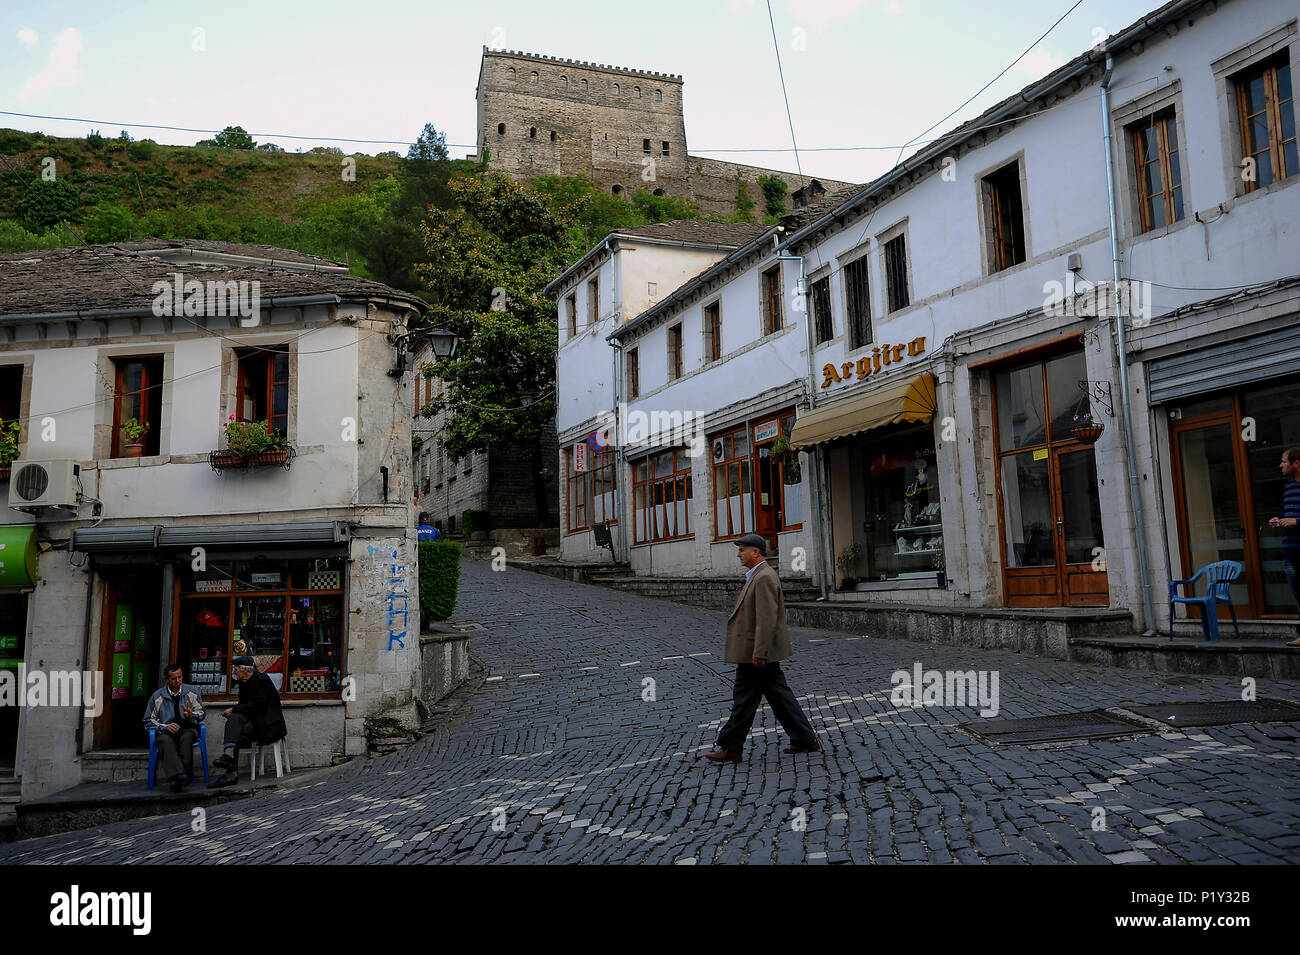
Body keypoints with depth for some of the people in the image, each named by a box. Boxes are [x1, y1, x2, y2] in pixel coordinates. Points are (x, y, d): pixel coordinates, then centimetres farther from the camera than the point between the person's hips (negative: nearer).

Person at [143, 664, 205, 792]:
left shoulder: (192, 692, 12)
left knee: (186, 738, -37)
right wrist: (165, 727, -8)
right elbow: (149, 721, 11)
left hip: (187, 729, 0)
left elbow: (201, 713, 13)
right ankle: (177, 775, -57)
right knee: (165, 740, -37)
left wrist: (191, 715, -12)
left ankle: (184, 775, -44)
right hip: (166, 731, 0)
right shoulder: (157, 696, 11)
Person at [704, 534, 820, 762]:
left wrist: (758, 653, -24)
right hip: (760, 652, 10)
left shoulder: (765, 578, -19)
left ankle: (731, 748, 10)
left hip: (755, 653, -10)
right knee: (779, 694, 13)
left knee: (744, 700, 0)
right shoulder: (758, 576, 14)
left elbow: (767, 619, -25)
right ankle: (805, 739, 19)